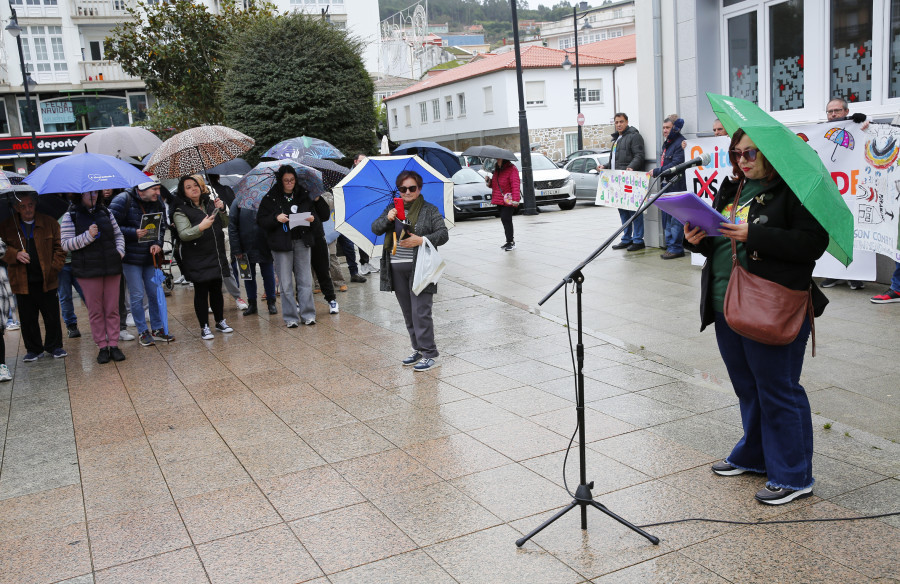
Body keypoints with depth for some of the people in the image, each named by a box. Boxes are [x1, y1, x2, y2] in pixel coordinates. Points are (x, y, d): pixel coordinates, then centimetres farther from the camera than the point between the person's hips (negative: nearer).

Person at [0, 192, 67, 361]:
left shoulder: (49, 223, 2)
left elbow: (59, 246, 4)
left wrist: (55, 267, -6)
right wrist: (15, 254, -15)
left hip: (46, 280, -1)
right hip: (22, 282, 1)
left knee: (52, 316, 6)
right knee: (28, 318, 9)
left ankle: (54, 346, 22)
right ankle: (33, 349, 22)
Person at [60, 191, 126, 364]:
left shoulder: (105, 212, 12)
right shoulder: (70, 216, -1)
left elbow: (118, 234, 20)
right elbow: (65, 244, -6)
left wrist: (120, 251, 3)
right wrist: (88, 236, -17)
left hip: (112, 268, 3)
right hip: (88, 270, -3)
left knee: (112, 309, 5)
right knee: (95, 310, 3)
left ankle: (114, 344, 12)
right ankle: (102, 347, 11)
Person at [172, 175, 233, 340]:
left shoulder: (210, 203, 10)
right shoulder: (180, 211, -6)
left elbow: (224, 224, 15)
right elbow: (184, 234, -18)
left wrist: (222, 210, -3)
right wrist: (200, 227, -34)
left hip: (217, 257, 5)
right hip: (197, 260, -5)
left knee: (217, 290, 13)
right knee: (201, 292, 0)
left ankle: (220, 321, 27)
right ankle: (204, 327, 10)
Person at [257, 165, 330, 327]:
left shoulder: (304, 196, 7)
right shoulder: (270, 198, 2)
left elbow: (323, 216, 10)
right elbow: (261, 220, 0)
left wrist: (313, 218, -11)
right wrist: (276, 218, -16)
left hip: (302, 242, 2)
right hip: (281, 243, -2)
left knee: (305, 280, 4)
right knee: (286, 283, 1)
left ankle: (308, 314, 12)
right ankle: (291, 318, 9)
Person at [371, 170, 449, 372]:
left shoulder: (430, 211, 1)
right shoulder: (392, 208, 13)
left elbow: (443, 234, -5)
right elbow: (375, 229, 5)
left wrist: (421, 240, -18)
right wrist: (387, 219, -15)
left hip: (420, 268, -5)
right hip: (397, 268, 5)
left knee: (420, 313, -10)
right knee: (408, 313, 11)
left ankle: (430, 355, -4)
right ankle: (418, 350, 23)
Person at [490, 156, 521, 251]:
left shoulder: (512, 169, -11)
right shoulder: (497, 169, 15)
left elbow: (515, 185, -19)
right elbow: (494, 184, 26)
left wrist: (515, 199, -27)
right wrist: (489, 182, 4)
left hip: (508, 200, -9)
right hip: (499, 200, 9)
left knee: (506, 219, -13)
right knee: (504, 220, 13)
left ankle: (510, 242, -8)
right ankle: (511, 241, 24)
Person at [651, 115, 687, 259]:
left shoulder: (680, 143, -11)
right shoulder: (667, 143, 19)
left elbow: (675, 165, -18)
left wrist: (656, 172, -13)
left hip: (676, 187, -10)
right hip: (666, 186, 10)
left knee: (675, 218, -6)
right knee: (666, 217, 12)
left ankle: (675, 248, -1)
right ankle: (670, 246, 20)